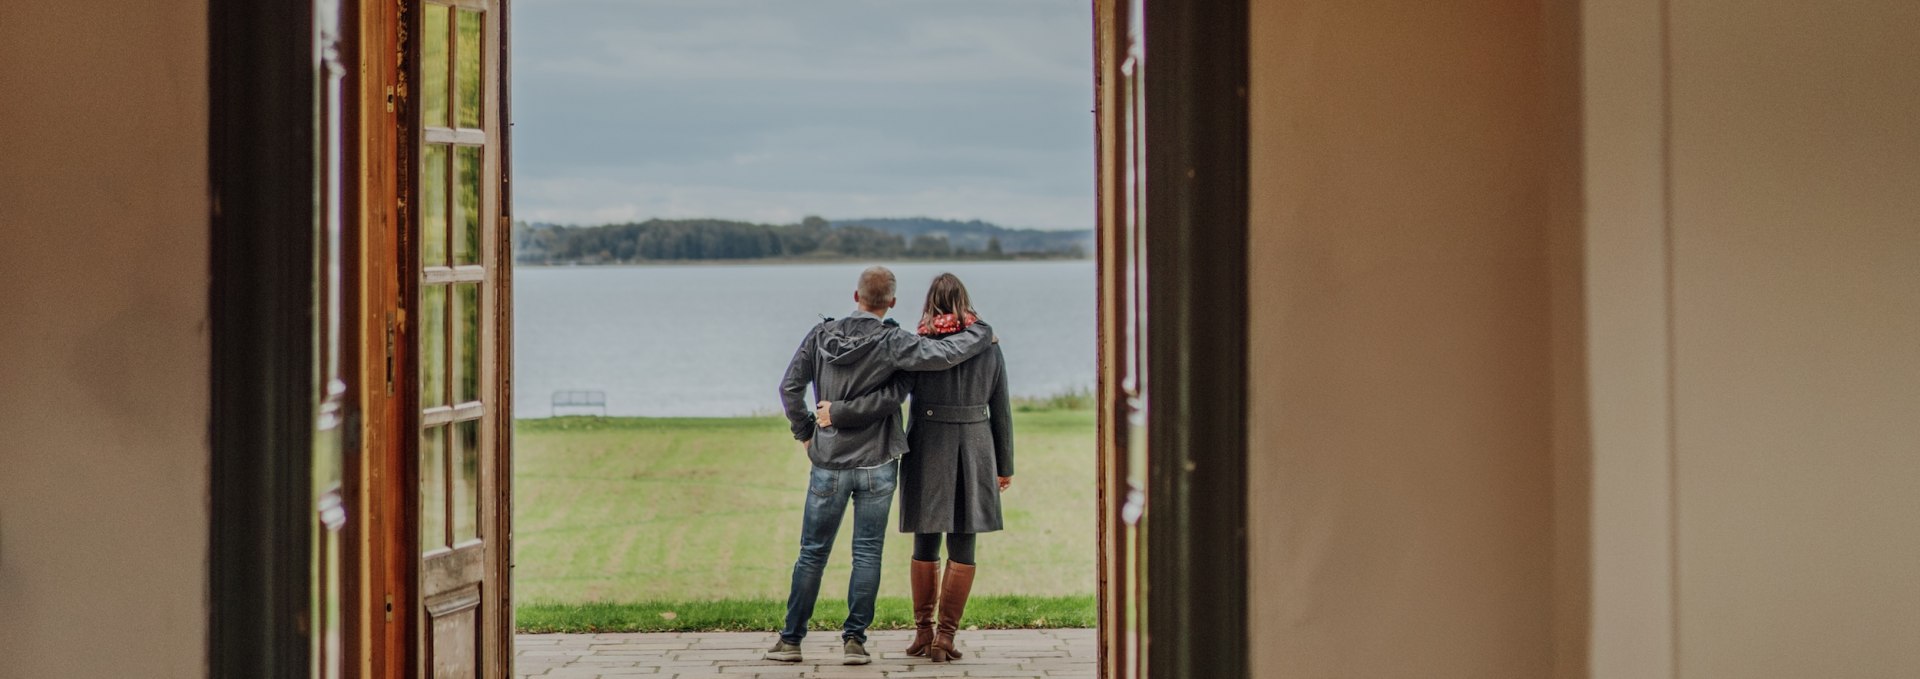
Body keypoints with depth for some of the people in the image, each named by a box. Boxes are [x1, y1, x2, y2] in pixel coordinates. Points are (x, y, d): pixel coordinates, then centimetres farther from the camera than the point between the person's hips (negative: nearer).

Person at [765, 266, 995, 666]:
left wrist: (804, 432, 14)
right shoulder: (891, 342, -12)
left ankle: (791, 640, 13)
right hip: (876, 466, -2)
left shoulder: (822, 336, -1)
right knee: (867, 553, 5)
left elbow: (790, 387, 1)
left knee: (813, 552, 10)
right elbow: (943, 355, -21)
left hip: (829, 463, 3)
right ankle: (855, 640, 4)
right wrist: (981, 335, -3)